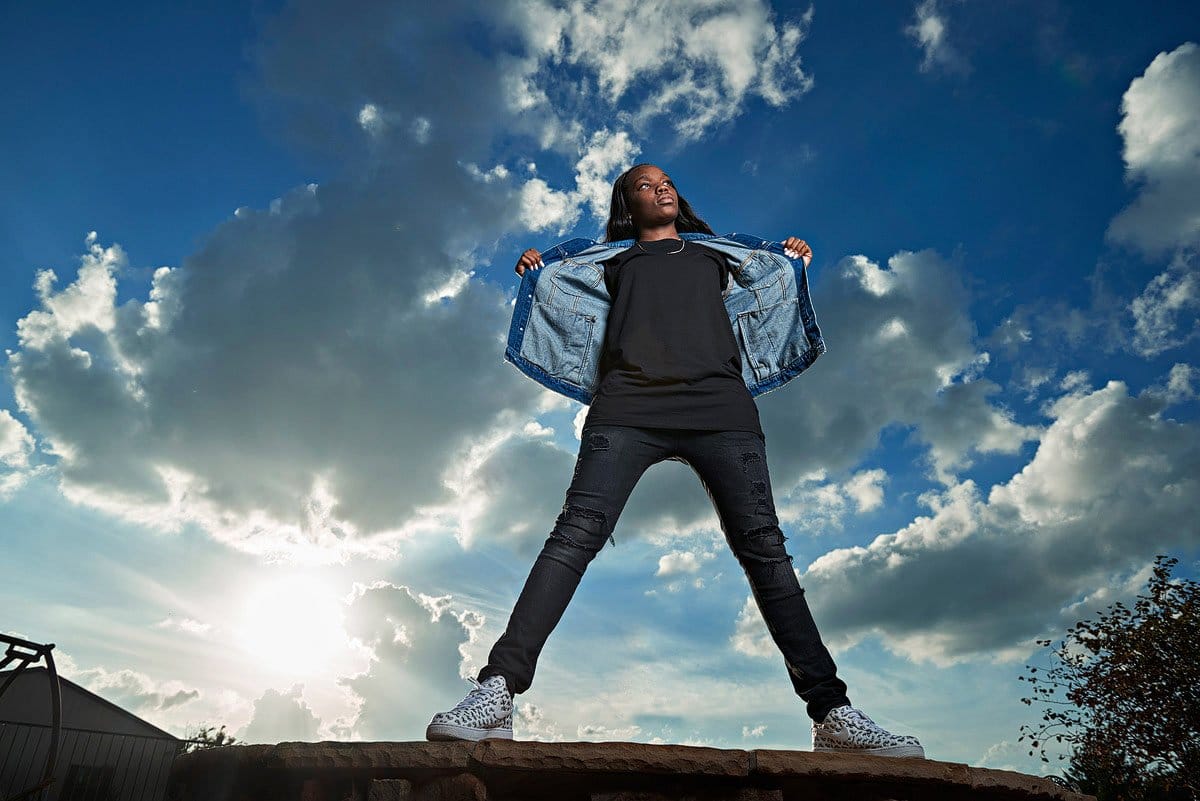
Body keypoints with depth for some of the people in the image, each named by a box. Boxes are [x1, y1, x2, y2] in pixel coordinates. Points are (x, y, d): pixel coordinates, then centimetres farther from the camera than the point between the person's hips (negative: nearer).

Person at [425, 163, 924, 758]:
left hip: (720, 405, 1)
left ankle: (832, 713, -3)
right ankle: (496, 692, -20)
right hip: (628, 404, -1)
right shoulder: (615, 262, 29)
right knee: (577, 532, -18)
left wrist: (792, 262, 31)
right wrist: (536, 271, 20)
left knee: (764, 548, -7)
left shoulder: (713, 254, 34)